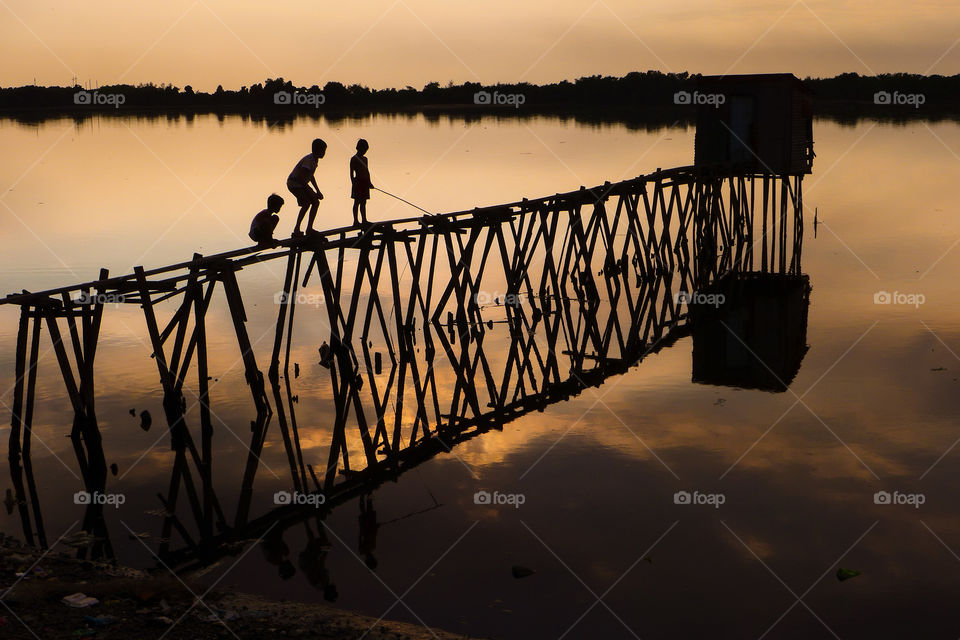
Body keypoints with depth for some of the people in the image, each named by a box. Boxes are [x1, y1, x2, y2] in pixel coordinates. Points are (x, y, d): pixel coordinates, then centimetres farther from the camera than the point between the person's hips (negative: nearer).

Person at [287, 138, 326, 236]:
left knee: (316, 202, 7)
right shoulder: (308, 160, -23)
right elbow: (301, 178, -28)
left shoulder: (314, 160, 7)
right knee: (306, 203, -22)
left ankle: (309, 228, 13)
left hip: (300, 184, 10)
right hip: (294, 183, -10)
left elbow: (311, 176, 21)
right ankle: (297, 229, -16)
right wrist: (311, 192, -24)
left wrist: (318, 192, 16)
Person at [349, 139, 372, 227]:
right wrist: (353, 183, -16)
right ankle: (356, 221, -3)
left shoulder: (365, 159, 14)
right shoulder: (354, 159, -7)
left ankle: (364, 220, 14)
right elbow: (351, 173, -10)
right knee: (357, 202, -5)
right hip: (358, 182, -7)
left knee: (363, 203, 10)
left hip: (365, 183, 7)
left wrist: (369, 182, 15)